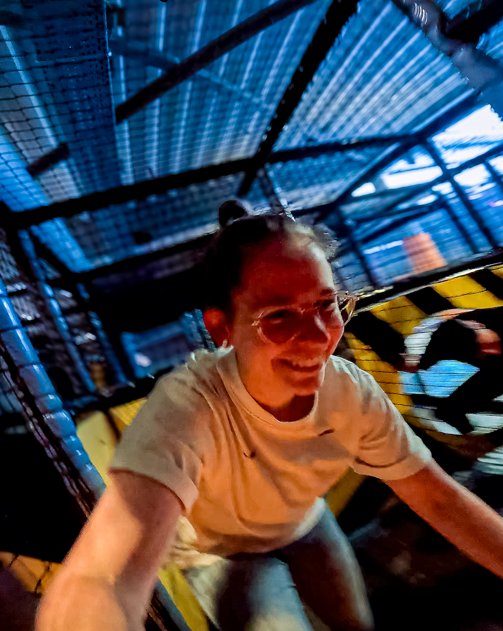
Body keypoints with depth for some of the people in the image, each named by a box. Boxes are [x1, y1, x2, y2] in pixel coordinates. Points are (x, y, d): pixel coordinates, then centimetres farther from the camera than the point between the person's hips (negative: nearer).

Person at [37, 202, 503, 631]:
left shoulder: (353, 392, -27)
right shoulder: (189, 405, -43)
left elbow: (439, 497, -16)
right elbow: (91, 591, -55)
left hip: (303, 523, 4)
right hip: (221, 548, -3)